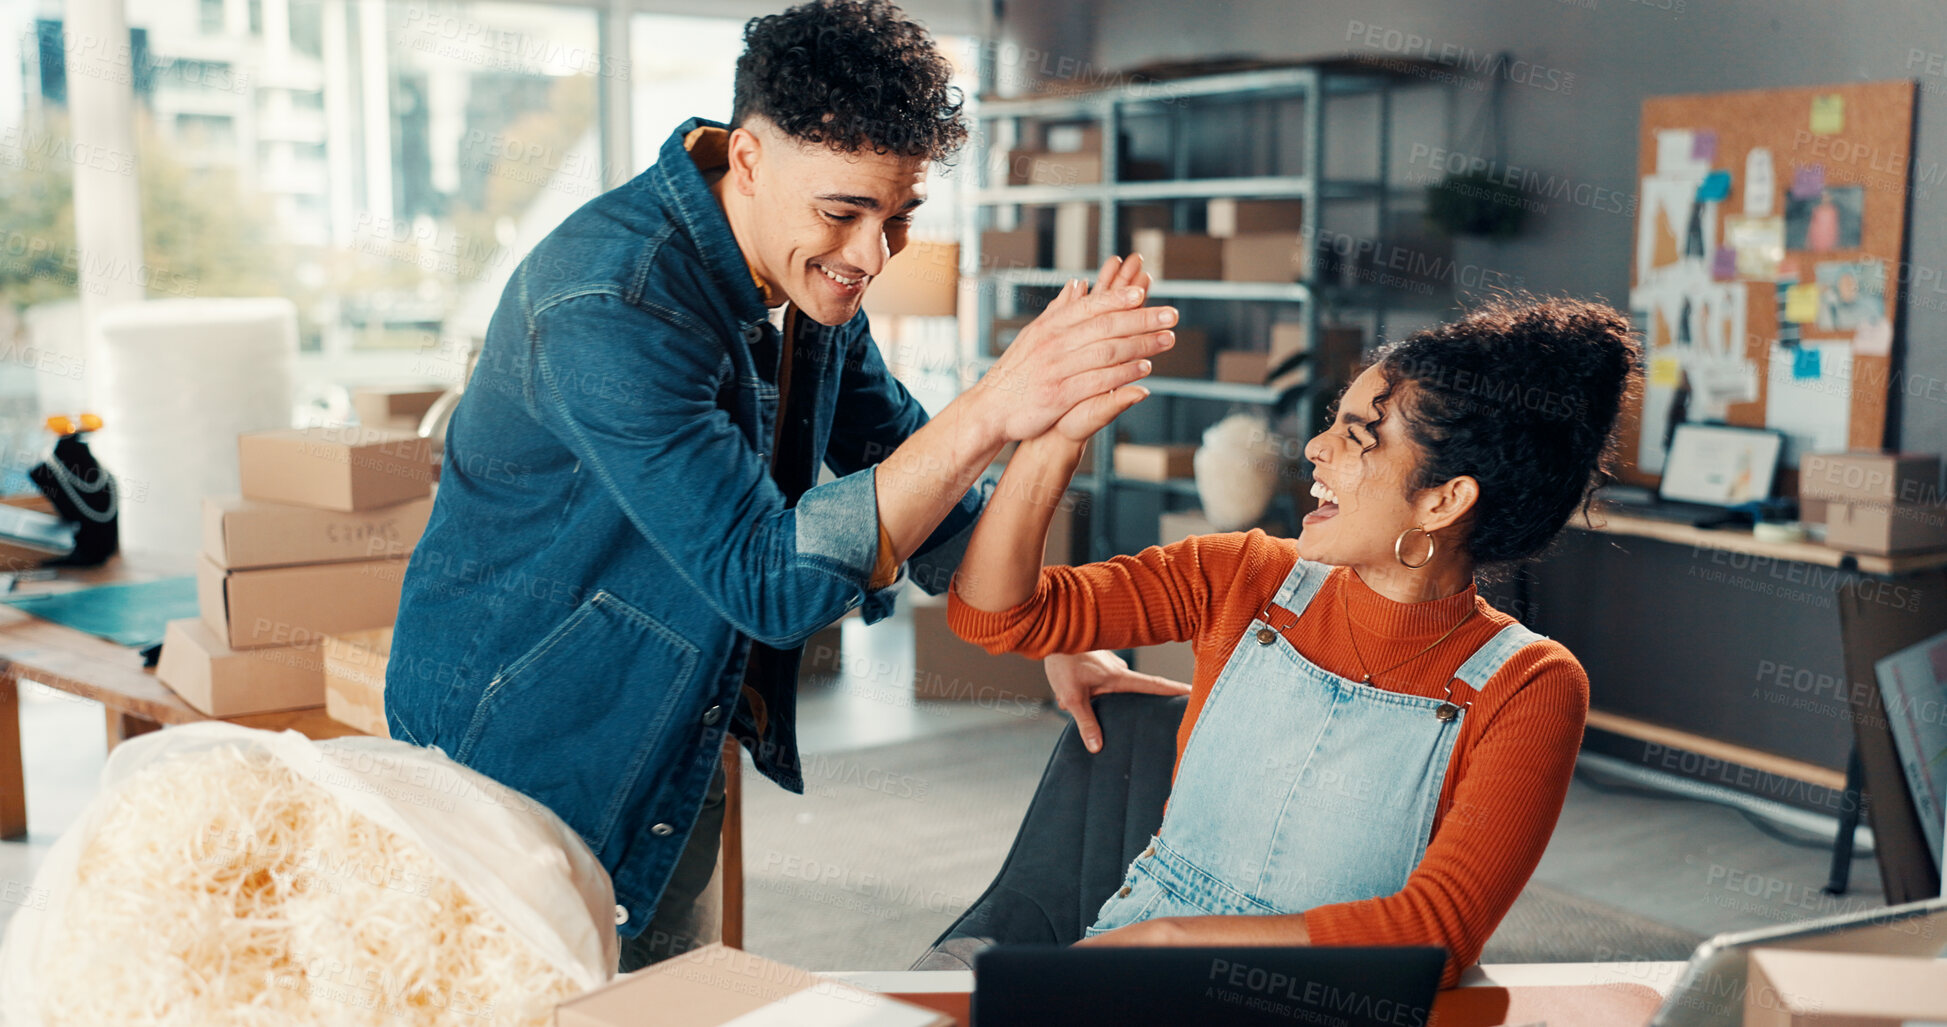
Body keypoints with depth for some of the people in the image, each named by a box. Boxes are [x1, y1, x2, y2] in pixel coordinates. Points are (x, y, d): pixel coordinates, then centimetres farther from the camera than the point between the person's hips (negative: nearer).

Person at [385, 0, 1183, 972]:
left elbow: (904, 463, 9)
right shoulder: (608, 307, -31)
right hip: (517, 756, -7)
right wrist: (990, 410, -41)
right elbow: (768, 580, -35)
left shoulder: (813, 268, -4)